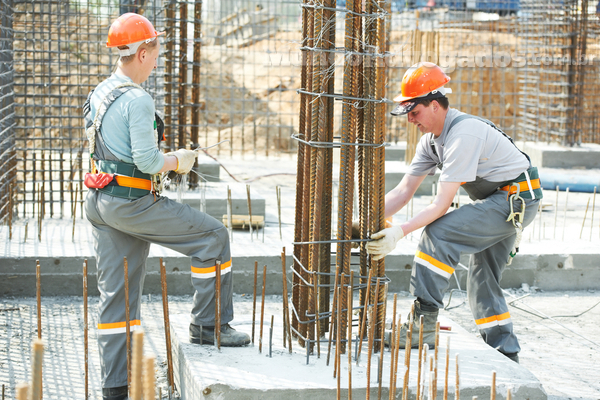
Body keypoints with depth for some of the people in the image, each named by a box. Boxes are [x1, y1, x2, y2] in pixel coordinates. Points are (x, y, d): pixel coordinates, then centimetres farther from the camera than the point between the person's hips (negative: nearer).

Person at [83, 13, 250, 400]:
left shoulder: (99, 94, 13)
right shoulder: (137, 100, -16)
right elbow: (147, 161, -21)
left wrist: (165, 159, 19)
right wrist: (178, 161, -2)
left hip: (101, 201, 9)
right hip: (132, 203, -9)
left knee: (118, 292, 10)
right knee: (212, 235, 2)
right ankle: (208, 325, 6)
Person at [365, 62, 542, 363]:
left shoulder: (463, 134, -25)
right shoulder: (431, 139, 4)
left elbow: (442, 204, -28)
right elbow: (404, 191, 3)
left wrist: (400, 232, -32)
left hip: (517, 199, -10)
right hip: (501, 202, 10)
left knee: (437, 234, -22)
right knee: (483, 279, 14)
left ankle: (423, 325, -21)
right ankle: (506, 354, 22)